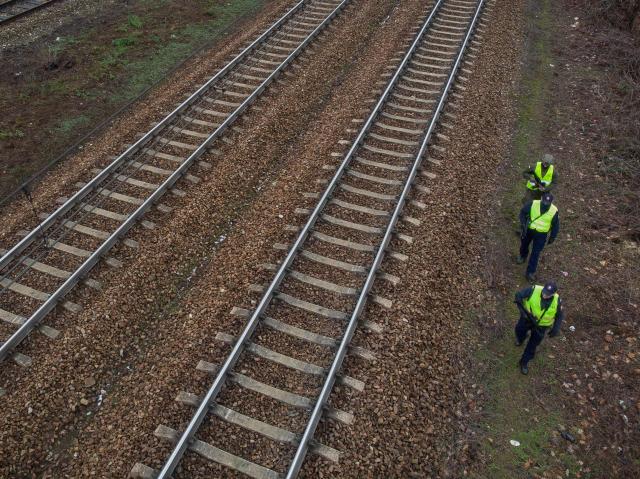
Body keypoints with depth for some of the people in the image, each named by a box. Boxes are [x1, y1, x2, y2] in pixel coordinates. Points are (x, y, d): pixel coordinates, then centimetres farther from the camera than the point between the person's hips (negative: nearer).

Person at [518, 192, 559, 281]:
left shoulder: (554, 211, -21)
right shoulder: (533, 204, -23)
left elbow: (555, 225, -5)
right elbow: (523, 212, -7)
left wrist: (552, 237, -1)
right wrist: (523, 224, -16)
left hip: (541, 234, -2)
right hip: (529, 230, 2)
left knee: (536, 253, 2)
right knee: (524, 244, 26)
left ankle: (530, 272, 14)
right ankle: (523, 256, 60)